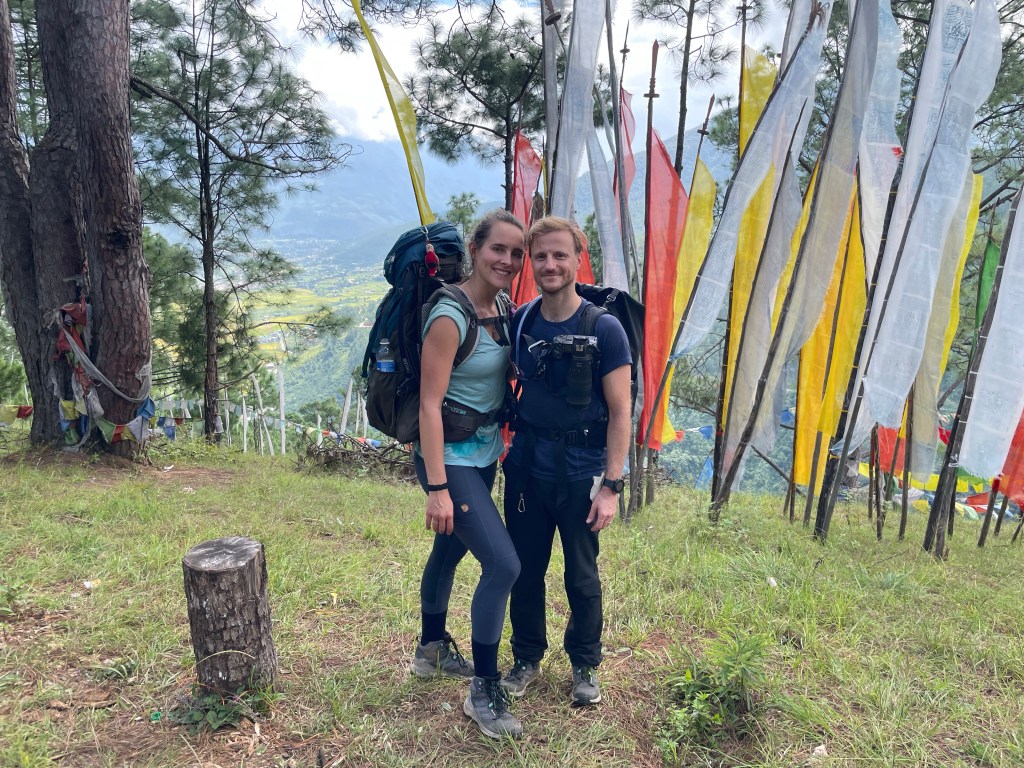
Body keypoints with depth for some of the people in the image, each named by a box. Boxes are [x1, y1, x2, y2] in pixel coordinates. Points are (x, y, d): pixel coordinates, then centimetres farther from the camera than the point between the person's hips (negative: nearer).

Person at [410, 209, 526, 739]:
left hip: (485, 455, 8)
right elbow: (429, 403, -22)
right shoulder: (450, 316, -21)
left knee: (450, 549, 21)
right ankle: (483, 691, 7)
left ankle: (431, 650, 42)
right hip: (451, 458, -8)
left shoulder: (501, 310, 3)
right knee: (503, 564, -11)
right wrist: (437, 488, -23)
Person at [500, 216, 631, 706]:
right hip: (526, 463, 4)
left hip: (580, 469, -3)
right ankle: (526, 658, 35)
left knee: (582, 576, 10)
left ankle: (585, 665, 33)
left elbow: (620, 412, -10)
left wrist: (611, 486, -13)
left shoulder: (604, 329, -11)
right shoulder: (518, 323, 1)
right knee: (524, 570, 13)